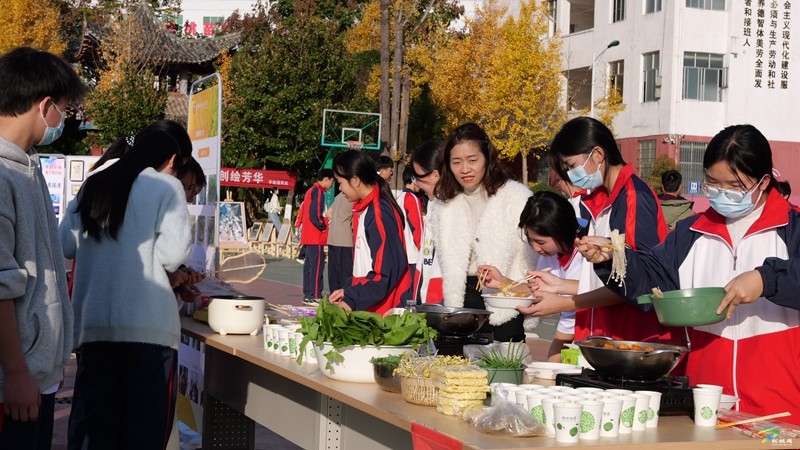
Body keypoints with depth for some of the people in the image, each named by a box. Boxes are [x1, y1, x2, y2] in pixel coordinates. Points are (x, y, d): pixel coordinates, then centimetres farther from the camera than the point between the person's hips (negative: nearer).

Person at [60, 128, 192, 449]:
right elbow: (172, 252, -10)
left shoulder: (92, 187, 14)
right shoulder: (166, 186, 0)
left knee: (91, 423, 9)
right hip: (147, 324, -5)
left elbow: (66, 245, 9)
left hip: (92, 322, 5)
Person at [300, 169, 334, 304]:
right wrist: (324, 227, -9)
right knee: (317, 265, -9)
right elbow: (315, 214, -21)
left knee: (309, 264, 11)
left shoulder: (311, 190, 17)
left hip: (308, 236, 10)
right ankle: (315, 296, -11)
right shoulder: (318, 192, -12)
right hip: (316, 236, -10)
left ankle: (307, 295, 13)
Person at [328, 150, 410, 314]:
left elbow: (387, 272, -20)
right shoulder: (362, 209, 10)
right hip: (367, 307, 8)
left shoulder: (379, 213, -17)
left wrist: (352, 300, -19)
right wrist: (348, 291, 9)